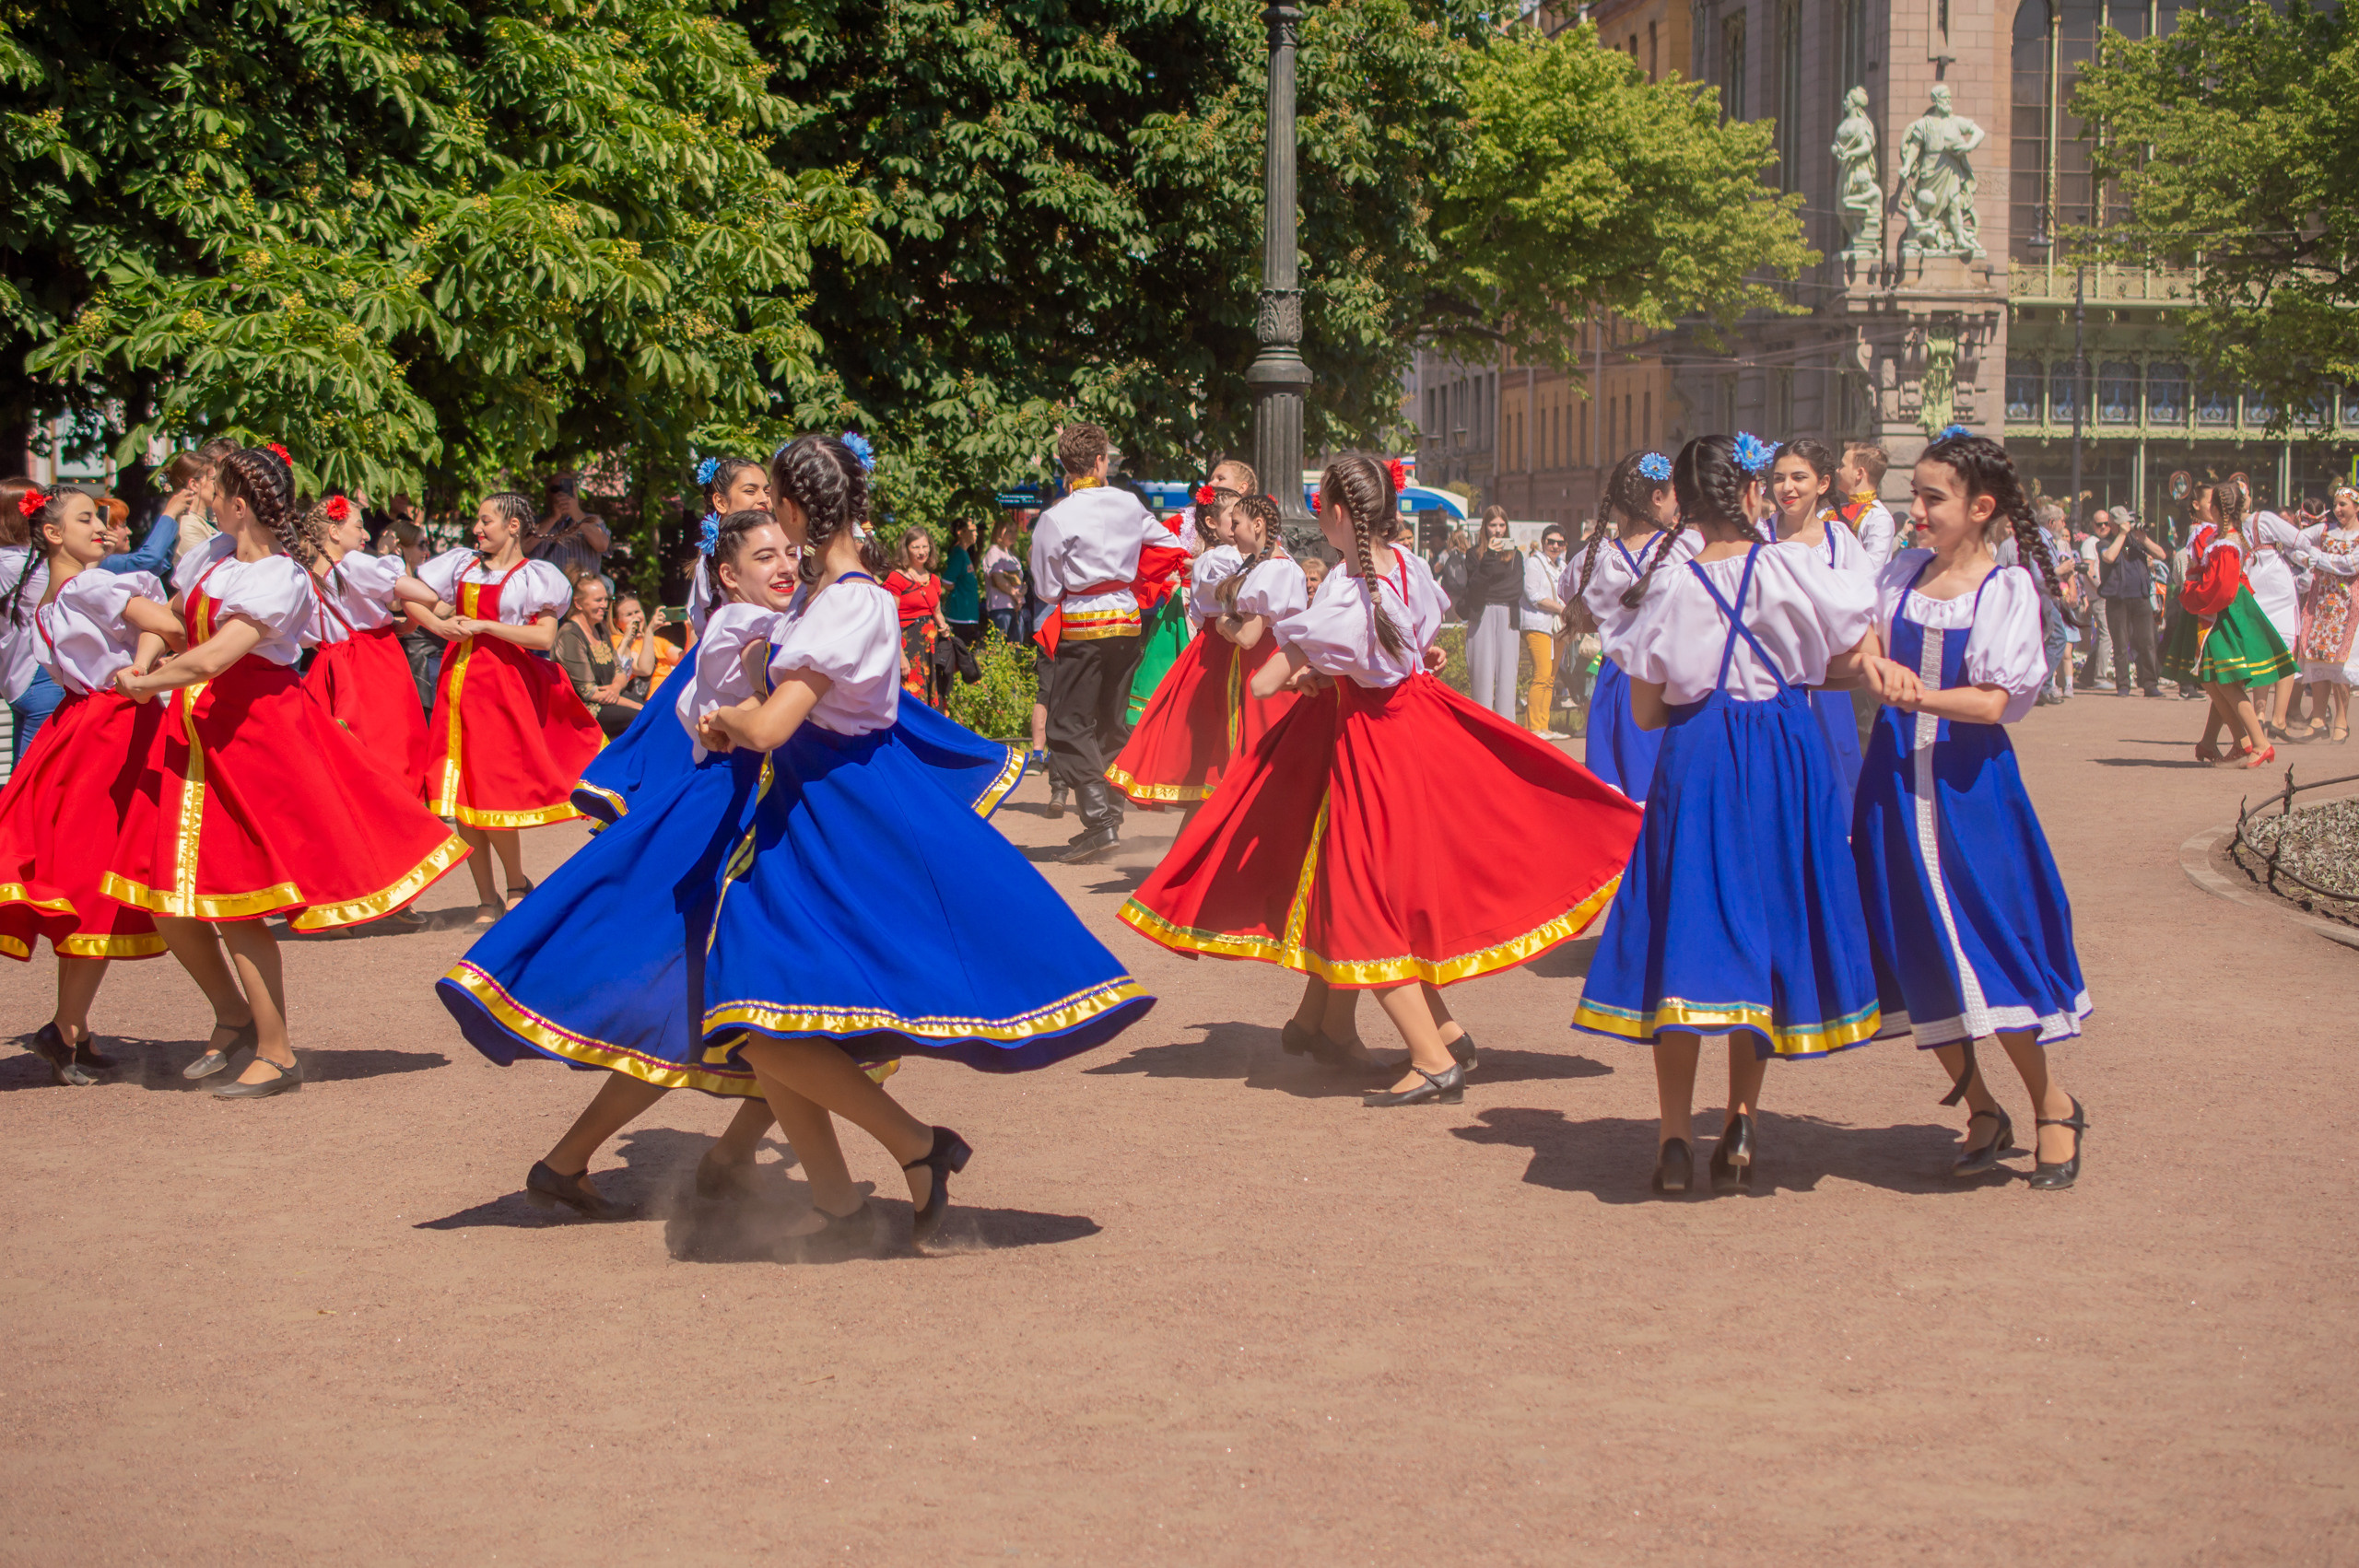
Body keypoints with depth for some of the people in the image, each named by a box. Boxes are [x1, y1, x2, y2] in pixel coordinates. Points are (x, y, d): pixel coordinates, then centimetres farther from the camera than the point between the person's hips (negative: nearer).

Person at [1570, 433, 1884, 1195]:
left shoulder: (1669, 584, -4)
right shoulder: (1793, 568, -5)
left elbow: (1646, 710, 1)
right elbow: (1858, 660, 3)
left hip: (1696, 762, -1)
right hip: (1787, 759, 1)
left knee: (1683, 939, 4)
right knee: (1766, 935, 12)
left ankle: (1675, 1139, 1)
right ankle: (1741, 1126, 13)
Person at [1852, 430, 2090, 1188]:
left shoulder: (2007, 589, -6)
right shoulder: (1902, 573, 7)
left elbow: (1995, 703, -12)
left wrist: (1917, 695, -22)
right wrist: (1880, 666, -14)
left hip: (1968, 781, -5)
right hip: (1896, 777, 5)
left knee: (1988, 948, -7)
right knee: (1914, 953, 5)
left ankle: (2053, 1105, 11)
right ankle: (1981, 1112, 19)